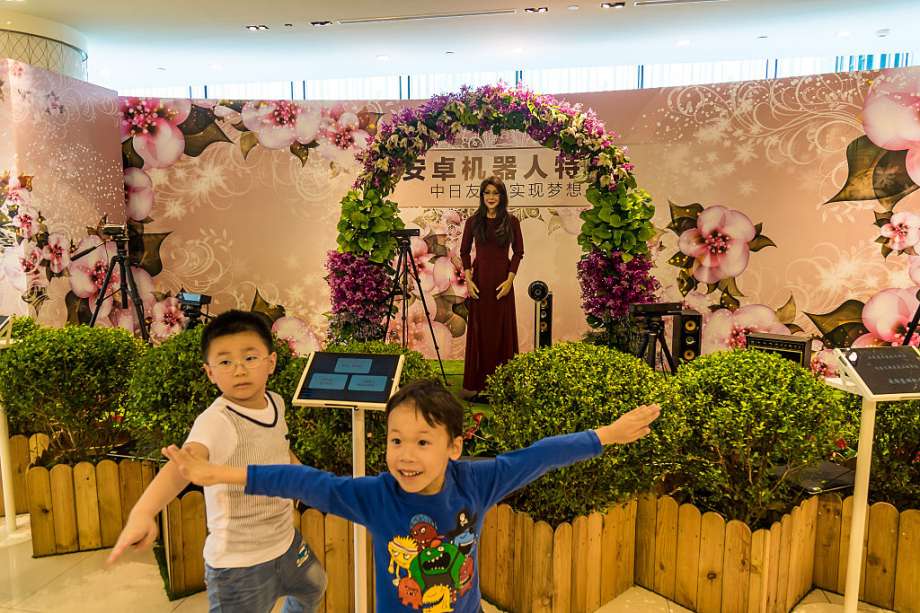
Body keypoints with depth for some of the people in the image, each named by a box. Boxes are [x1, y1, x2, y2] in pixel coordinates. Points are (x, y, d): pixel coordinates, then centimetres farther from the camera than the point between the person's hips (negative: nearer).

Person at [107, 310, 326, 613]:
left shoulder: (275, 402, -7)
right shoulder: (216, 422, -29)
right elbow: (182, 465, -49)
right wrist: (142, 512, -64)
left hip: (285, 541, 7)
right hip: (238, 565, -7)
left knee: (313, 588, 31)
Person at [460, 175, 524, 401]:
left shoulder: (511, 221, 1)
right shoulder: (473, 221, 3)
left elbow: (518, 252, 3)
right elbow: (464, 252, 7)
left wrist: (510, 279, -7)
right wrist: (468, 279, -3)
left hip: (502, 280, 0)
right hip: (479, 279, 1)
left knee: (502, 330, 4)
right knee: (478, 330, 4)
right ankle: (475, 383, 10)